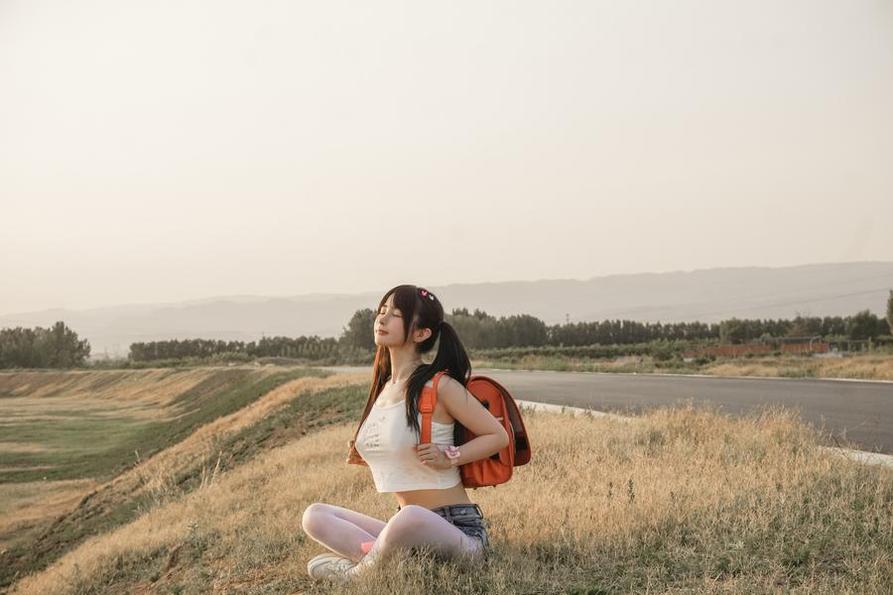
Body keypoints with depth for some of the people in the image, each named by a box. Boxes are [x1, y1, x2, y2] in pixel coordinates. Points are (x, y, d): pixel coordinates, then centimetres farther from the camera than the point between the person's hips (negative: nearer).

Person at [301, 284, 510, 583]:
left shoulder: (439, 386, -10)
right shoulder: (384, 387, 13)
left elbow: (498, 436, -5)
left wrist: (449, 458, -17)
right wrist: (366, 458, 7)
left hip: (458, 528, -8)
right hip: (407, 526, 8)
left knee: (410, 517, -40)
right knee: (315, 515, 0)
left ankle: (358, 572, -11)